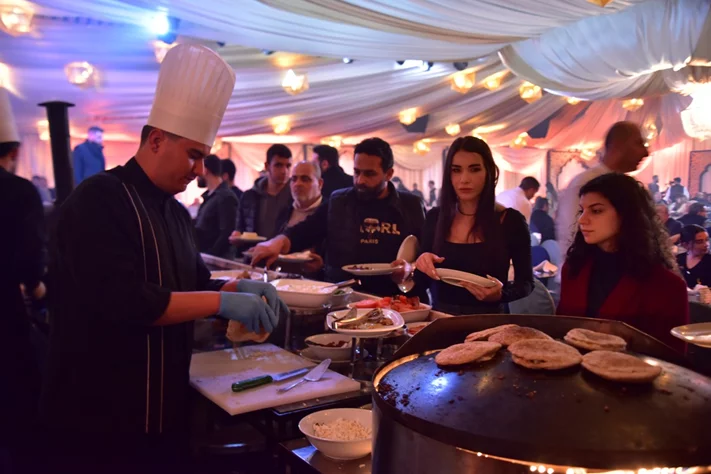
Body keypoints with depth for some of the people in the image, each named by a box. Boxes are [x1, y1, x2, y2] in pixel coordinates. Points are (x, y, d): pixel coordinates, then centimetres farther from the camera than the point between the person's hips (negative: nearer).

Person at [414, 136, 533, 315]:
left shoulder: (511, 221, -4)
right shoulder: (434, 217, 4)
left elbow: (526, 282, 4)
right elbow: (422, 282, 11)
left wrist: (500, 294, -15)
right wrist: (423, 264, -10)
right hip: (440, 317, 2)